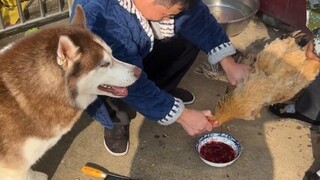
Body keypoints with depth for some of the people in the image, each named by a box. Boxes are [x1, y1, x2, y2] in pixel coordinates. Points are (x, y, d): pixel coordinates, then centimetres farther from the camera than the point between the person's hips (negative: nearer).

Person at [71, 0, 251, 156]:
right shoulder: (102, 16, -41)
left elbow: (197, 17, -14)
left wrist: (229, 64, -20)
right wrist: (181, 115, -33)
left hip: (139, 54, 6)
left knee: (191, 37, -12)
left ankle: (162, 90, 10)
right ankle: (117, 119, -3)